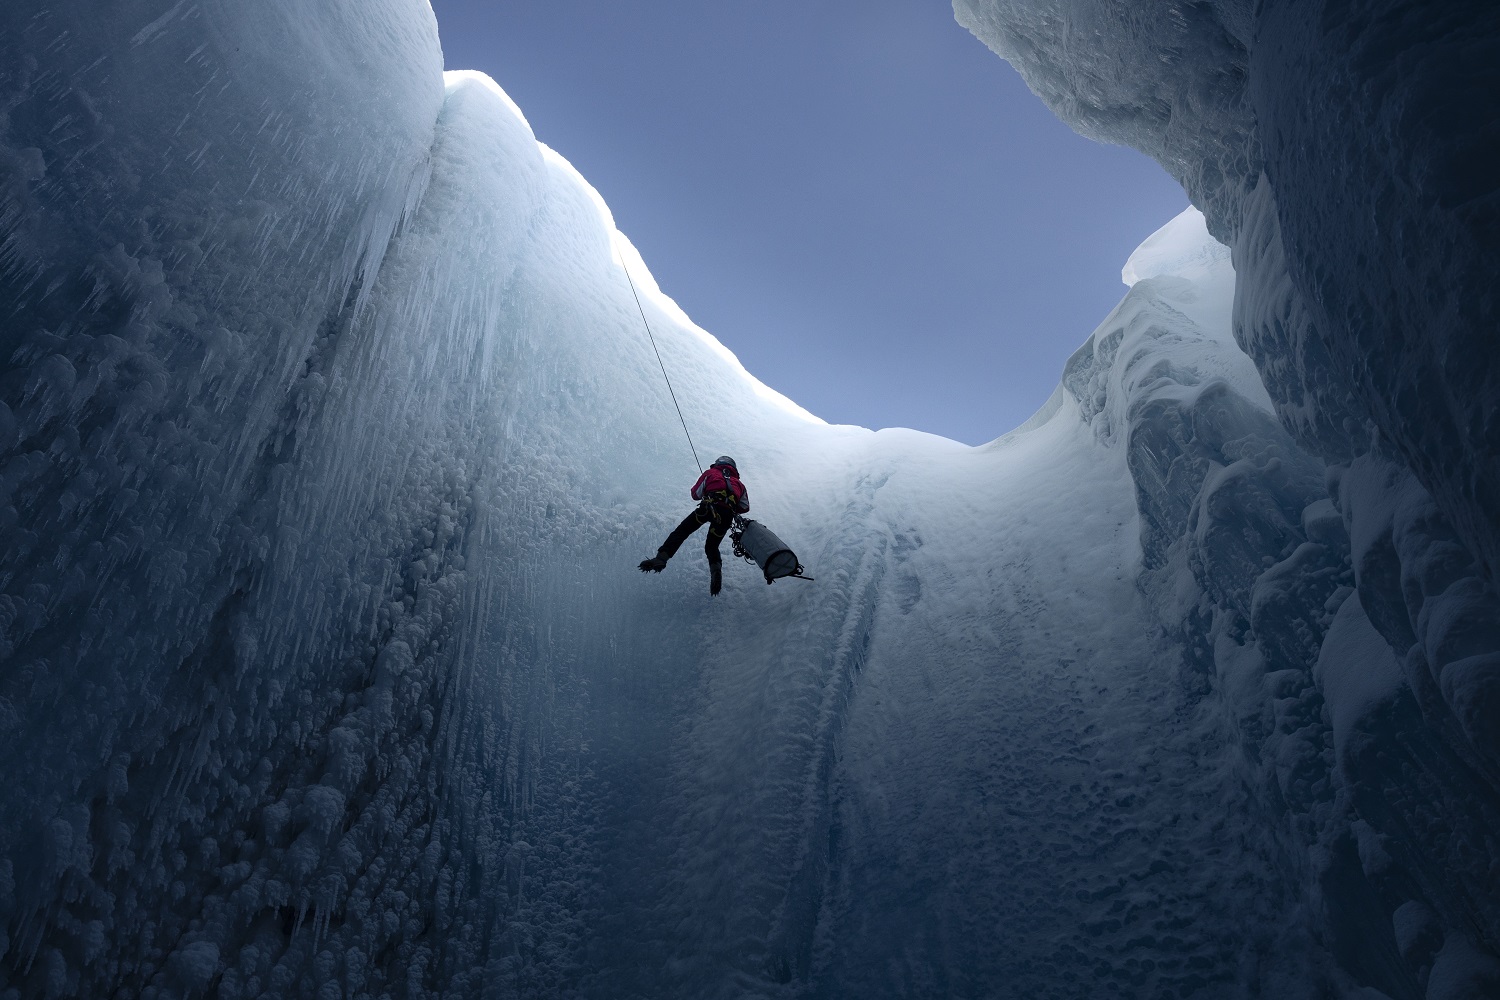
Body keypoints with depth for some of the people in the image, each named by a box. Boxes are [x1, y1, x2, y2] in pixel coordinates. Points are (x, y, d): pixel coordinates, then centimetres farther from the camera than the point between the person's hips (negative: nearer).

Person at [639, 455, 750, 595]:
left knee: (681, 532, 0)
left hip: (709, 507, -3)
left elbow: (695, 494, 22)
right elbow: (745, 507, 28)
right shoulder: (739, 483, 34)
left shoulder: (710, 473, 27)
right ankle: (716, 568, -13)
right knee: (712, 546, 17)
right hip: (727, 516, 3)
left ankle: (661, 558, -20)